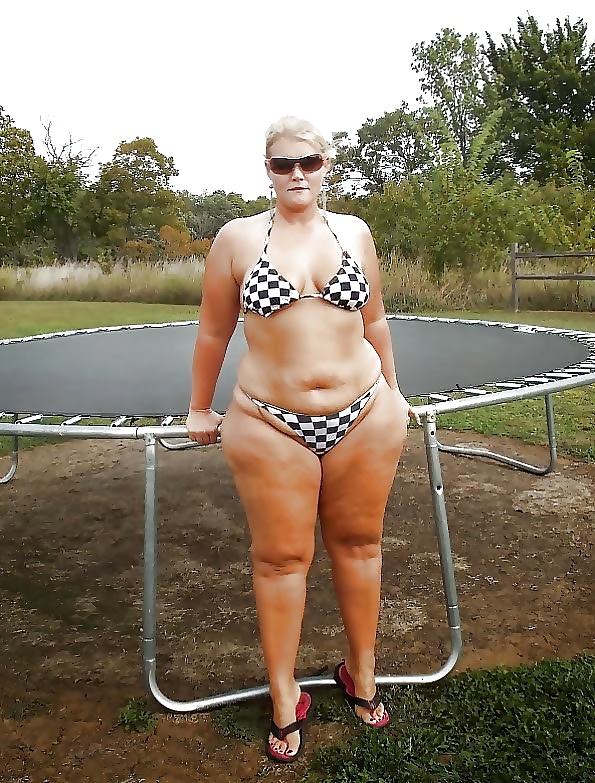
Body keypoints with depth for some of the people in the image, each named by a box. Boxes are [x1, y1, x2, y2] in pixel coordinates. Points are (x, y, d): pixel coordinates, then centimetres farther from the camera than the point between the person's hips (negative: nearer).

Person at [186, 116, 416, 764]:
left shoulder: (354, 231, 7)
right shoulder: (238, 237, 0)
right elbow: (213, 333, 7)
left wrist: (391, 394, 22)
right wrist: (200, 410, 13)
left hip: (365, 418, 3)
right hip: (271, 426, -2)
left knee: (358, 543, 13)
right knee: (281, 559, 5)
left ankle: (361, 674, 35)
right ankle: (285, 702, 25)